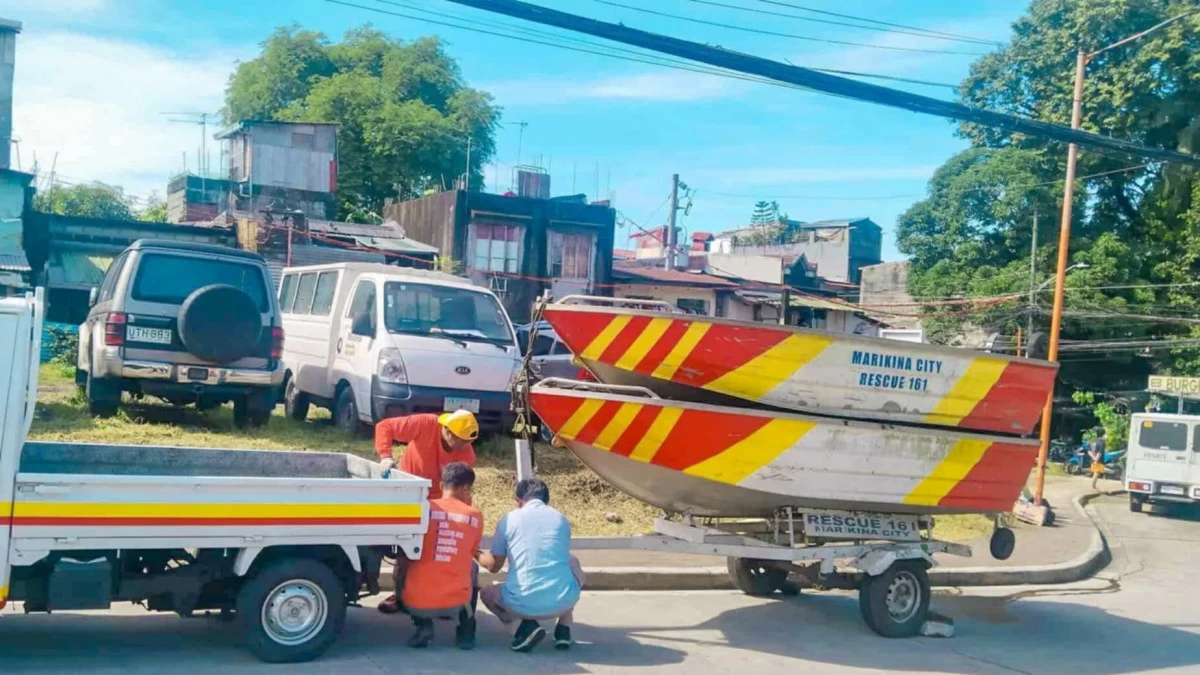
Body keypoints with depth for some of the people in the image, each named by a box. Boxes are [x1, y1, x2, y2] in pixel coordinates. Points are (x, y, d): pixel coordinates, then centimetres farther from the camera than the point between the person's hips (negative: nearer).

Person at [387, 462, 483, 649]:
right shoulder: (475, 516, 3)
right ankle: (466, 632, 19)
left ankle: (423, 626, 11)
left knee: (403, 571, 32)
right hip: (457, 602, 1)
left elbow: (403, 560, 8)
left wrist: (400, 579, 27)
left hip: (416, 603, -1)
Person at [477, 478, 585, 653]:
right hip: (563, 601, 2)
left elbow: (493, 566, 15)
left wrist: (478, 554, 38)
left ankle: (527, 626, 3)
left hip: (523, 604, -2)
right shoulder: (561, 519, 13)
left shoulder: (509, 519, 6)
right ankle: (563, 629, 21)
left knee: (487, 593, 32)